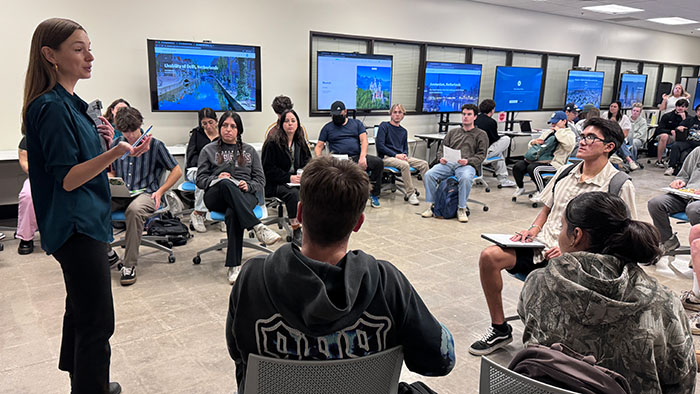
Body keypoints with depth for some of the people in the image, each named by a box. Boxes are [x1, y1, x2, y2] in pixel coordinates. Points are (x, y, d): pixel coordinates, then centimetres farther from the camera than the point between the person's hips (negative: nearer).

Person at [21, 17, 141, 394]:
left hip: (82, 223, 10)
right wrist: (114, 152, -35)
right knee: (97, 322, -5)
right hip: (76, 226, -10)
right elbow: (67, 179, -21)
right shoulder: (52, 107, -17)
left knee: (81, 309, 21)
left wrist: (99, 138, 3)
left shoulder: (69, 103, 12)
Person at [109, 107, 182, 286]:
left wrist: (160, 191, -6)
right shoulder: (117, 144, 13)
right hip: (121, 194, 4)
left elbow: (177, 171, 4)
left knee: (134, 210, -41)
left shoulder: (155, 145, 1)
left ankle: (129, 265, -29)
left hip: (146, 193, -4)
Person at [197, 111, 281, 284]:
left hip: (245, 195, 0)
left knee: (232, 213, -37)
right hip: (216, 196, 0)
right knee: (226, 184, -38)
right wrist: (217, 179, -11)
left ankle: (234, 266, -40)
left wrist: (248, 185, -9)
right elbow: (200, 179, 11)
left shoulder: (249, 151, 22)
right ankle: (257, 227, -47)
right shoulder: (208, 150, 19)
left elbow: (260, 180, 14)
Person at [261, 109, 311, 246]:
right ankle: (296, 232, -27)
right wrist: (289, 178, -16)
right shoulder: (273, 142, -6)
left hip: (296, 180, 5)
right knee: (293, 193, -35)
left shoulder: (301, 142, 13)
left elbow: (307, 162, 20)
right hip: (275, 184, -5)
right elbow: (268, 169, -9)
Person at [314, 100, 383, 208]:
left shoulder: (356, 123, 20)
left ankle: (374, 195, -11)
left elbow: (364, 141, 6)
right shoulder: (327, 127, 20)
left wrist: (362, 157, -13)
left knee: (378, 162, -26)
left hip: (357, 157, 1)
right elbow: (318, 146, 14)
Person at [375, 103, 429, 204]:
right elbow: (380, 145, -9)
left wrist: (404, 155, -3)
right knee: (405, 165, -34)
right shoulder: (384, 126, 1)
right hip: (386, 157, -6)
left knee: (424, 163, -12)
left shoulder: (404, 131, 20)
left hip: (400, 157, 6)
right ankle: (411, 194, -26)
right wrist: (396, 155, -15)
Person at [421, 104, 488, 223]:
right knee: (428, 175, -25)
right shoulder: (453, 132, 28)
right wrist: (441, 158, 1)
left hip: (467, 165, -3)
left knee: (465, 178, -40)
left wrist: (468, 161, -13)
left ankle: (461, 209, -24)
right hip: (448, 163, 3)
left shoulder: (481, 134, 16)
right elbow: (441, 148, 24)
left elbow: (481, 155, 6)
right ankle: (431, 205, -14)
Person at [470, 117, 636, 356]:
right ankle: (499, 330, 1)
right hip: (543, 245, 6)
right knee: (489, 256, -15)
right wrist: (534, 229, 1)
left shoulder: (619, 186, -6)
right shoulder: (566, 172, 11)